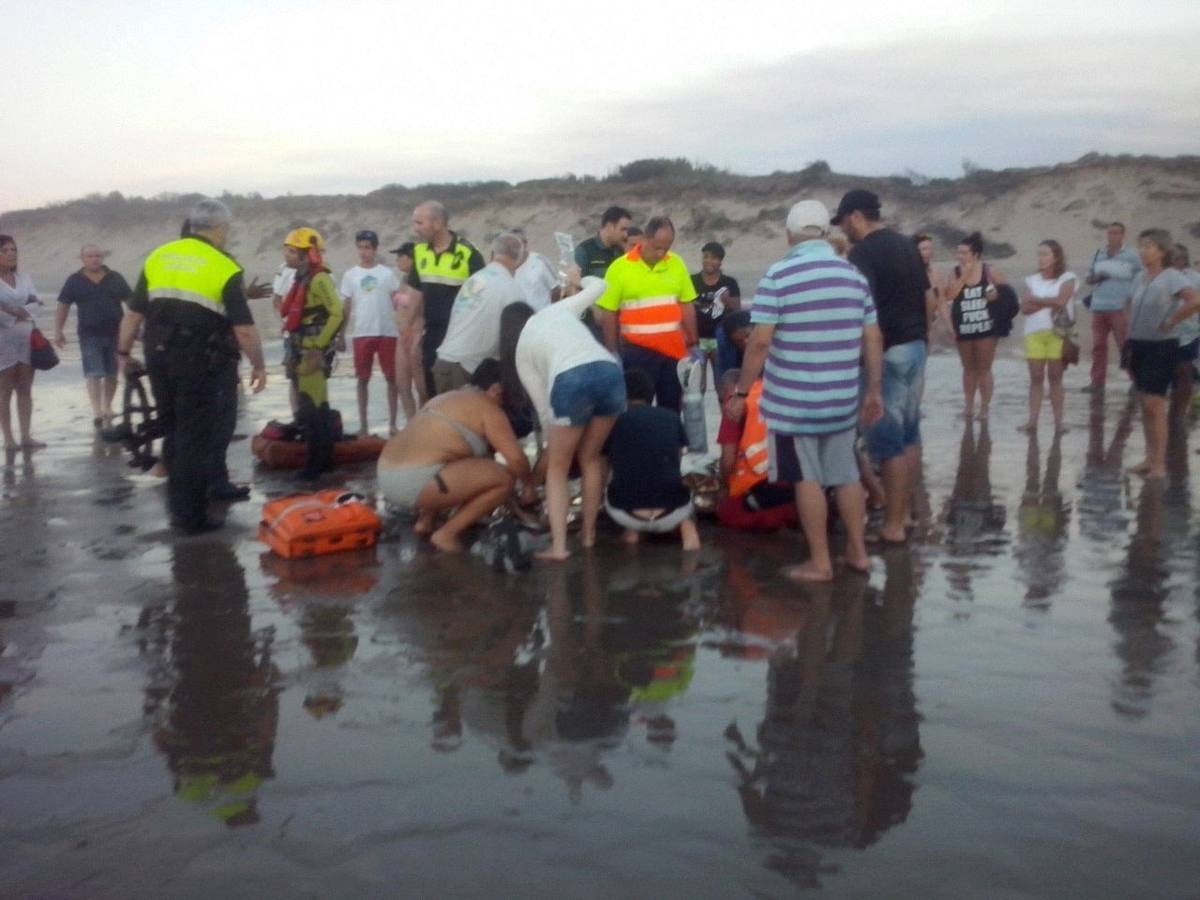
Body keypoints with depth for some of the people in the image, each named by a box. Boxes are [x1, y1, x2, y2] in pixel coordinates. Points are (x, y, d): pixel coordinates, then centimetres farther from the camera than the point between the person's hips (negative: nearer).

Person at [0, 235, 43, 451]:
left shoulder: (25, 277, 12)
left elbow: (36, 304, 4)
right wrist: (19, 312, -12)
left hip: (27, 338, 5)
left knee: (25, 389, 5)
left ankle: (26, 436, 8)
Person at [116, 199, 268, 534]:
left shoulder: (158, 257, 9)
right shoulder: (223, 268, -7)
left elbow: (133, 314, 11)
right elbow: (244, 329, -10)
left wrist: (123, 352, 22)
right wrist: (259, 366, 2)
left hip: (159, 357, 6)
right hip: (199, 361, -5)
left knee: (173, 432, 19)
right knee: (196, 438, 2)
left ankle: (179, 506, 29)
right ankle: (190, 516, 5)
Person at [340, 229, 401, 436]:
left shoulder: (387, 273, 3)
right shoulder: (350, 275, 6)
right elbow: (346, 307, 8)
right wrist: (340, 335, 5)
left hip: (387, 332, -1)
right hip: (361, 334, 1)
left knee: (392, 378, 1)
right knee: (363, 379, 5)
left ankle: (392, 423, 10)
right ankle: (363, 424, 13)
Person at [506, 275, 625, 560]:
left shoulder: (520, 351, 25)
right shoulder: (557, 309, 30)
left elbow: (542, 405, 22)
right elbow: (599, 286, 37)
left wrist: (553, 442, 33)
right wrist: (579, 279, 59)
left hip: (570, 381, -3)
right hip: (609, 371, 3)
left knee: (557, 468, 15)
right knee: (590, 458, 23)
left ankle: (558, 545, 4)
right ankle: (589, 533, 31)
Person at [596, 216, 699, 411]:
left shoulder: (676, 264, 3)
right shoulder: (620, 268, -7)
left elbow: (687, 306, 9)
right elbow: (608, 314, -4)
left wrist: (692, 344, 9)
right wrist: (612, 352, -5)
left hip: (673, 349, 3)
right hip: (637, 351, -3)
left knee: (672, 407, 11)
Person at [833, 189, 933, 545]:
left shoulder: (862, 253, -13)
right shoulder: (906, 246, 13)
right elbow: (930, 301, 15)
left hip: (886, 352, -9)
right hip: (916, 346, 9)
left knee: (888, 439, -4)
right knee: (909, 432, 14)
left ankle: (893, 524, 0)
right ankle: (905, 511, 23)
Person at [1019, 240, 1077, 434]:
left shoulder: (1067, 278, 0)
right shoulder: (1032, 280, 10)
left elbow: (1060, 301, -15)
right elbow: (1025, 308, -1)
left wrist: (1036, 299, -4)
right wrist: (1049, 302, -12)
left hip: (1057, 333, -3)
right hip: (1034, 333, 3)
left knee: (1055, 377, 0)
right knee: (1036, 377, 0)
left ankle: (1058, 421, 3)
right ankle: (1032, 420, -1)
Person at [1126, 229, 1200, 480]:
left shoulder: (1172, 277, -13)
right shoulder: (1140, 278, 10)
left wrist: (1170, 321, -18)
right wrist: (1129, 339, 12)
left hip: (1161, 347, -7)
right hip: (1139, 345, 7)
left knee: (1154, 405, -9)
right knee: (1145, 405, 10)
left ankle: (1160, 464, -3)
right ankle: (1150, 458, 18)